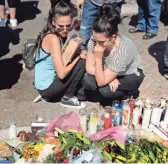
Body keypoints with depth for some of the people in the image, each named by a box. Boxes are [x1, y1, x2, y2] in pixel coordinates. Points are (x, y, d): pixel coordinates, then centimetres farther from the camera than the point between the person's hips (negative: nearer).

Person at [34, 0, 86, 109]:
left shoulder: (59, 34, 1)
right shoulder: (53, 38, -26)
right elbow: (61, 73, -29)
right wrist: (78, 57, -16)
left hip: (45, 84, 9)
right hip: (47, 88, -9)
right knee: (82, 63, -12)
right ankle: (67, 98, 1)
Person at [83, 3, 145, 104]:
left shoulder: (124, 50, -38)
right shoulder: (96, 39, -25)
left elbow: (101, 82, -33)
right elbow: (89, 68, -15)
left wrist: (98, 58, -42)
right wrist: (110, 78, -26)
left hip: (131, 76, -5)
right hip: (109, 72, 5)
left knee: (106, 90, -30)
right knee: (87, 82, -22)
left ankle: (126, 92, 2)